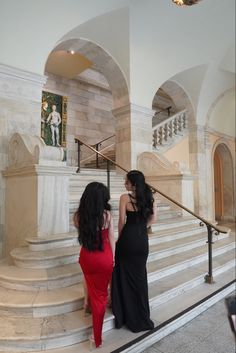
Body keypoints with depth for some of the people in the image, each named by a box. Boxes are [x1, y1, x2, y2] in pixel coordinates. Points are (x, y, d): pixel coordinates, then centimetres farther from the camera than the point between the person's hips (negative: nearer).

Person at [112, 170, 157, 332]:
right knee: (140, 274, 17)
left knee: (125, 275, 13)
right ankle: (141, 315, 30)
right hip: (143, 239, 4)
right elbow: (153, 218, 3)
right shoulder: (149, 197, 0)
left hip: (128, 238, -4)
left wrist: (120, 238, 5)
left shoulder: (125, 197, -13)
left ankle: (126, 314, 27)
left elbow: (122, 221, -9)